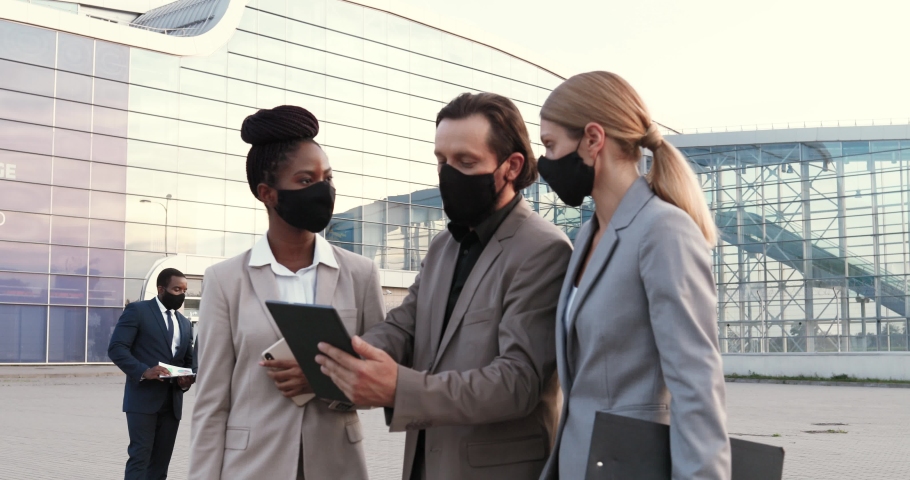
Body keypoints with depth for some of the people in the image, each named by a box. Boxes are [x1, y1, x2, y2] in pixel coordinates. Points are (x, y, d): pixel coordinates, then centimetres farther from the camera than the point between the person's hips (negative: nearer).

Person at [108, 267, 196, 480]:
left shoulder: (185, 323, 18)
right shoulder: (137, 311, -1)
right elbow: (116, 348, -9)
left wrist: (187, 379, 0)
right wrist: (143, 371, -23)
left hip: (172, 401, 6)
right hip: (143, 398, -6)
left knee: (161, 462, 7)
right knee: (140, 457, -9)